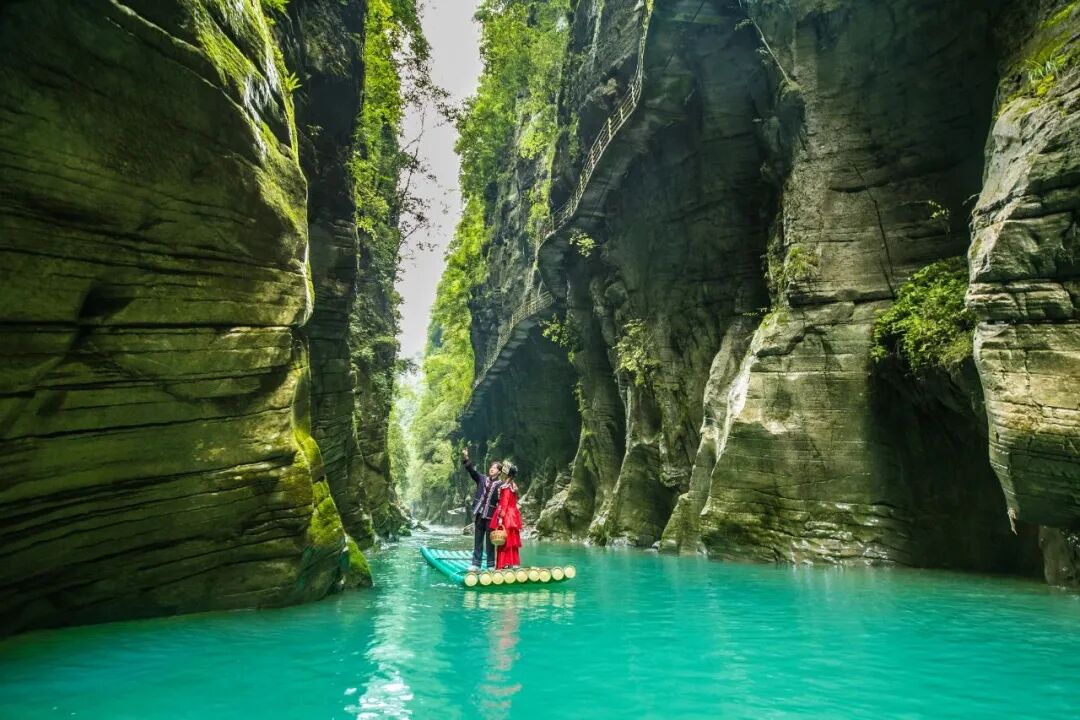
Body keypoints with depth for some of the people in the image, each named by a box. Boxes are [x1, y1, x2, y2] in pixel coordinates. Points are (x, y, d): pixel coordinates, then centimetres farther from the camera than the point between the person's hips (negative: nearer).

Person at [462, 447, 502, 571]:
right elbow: (472, 471, -3)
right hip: (479, 515, 3)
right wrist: (466, 458, -17)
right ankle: (476, 564, 13)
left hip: (491, 516, -3)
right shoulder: (482, 479, 8)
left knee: (490, 541, 3)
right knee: (477, 540, 8)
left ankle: (491, 565, 11)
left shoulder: (500, 485, -3)